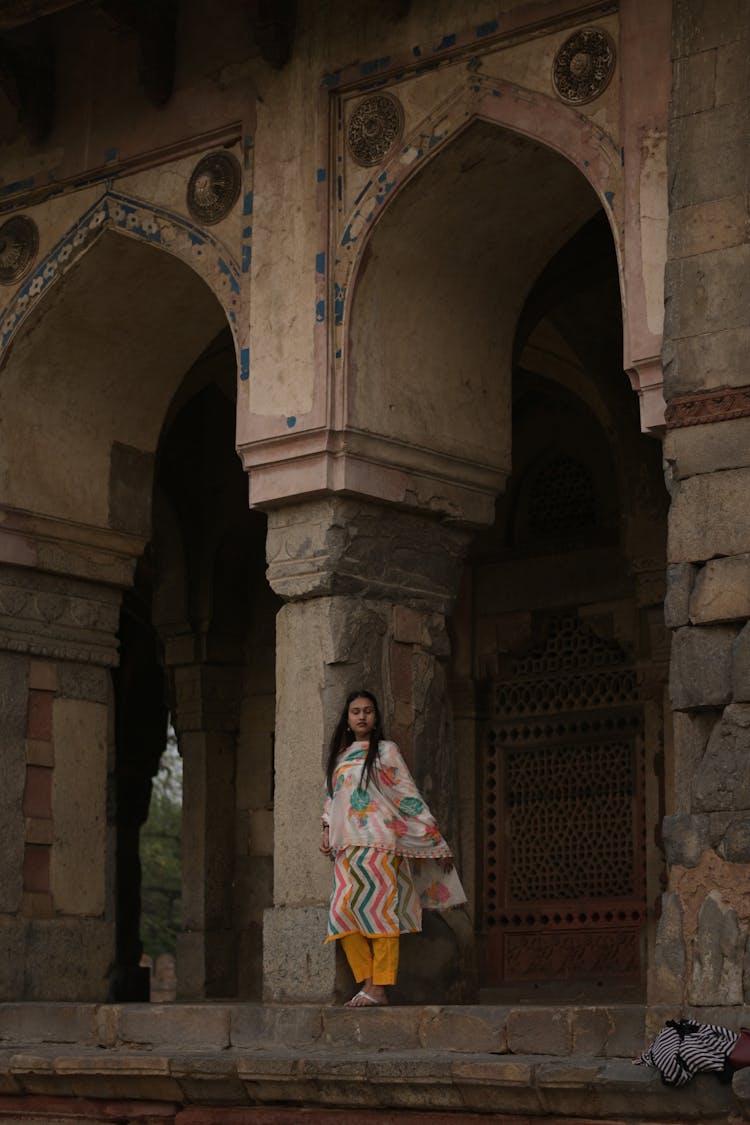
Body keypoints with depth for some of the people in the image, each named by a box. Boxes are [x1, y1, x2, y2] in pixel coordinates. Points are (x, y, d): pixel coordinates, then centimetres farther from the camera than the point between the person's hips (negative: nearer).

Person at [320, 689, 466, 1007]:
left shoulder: (385, 751, 6)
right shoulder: (339, 756, 22)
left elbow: (409, 795, 3)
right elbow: (330, 799, 28)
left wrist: (436, 842, 1)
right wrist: (326, 831, 11)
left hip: (379, 841, -5)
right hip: (347, 846, 5)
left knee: (380, 909, -12)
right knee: (343, 911, -7)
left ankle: (379, 988, -13)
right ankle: (366, 983, -5)